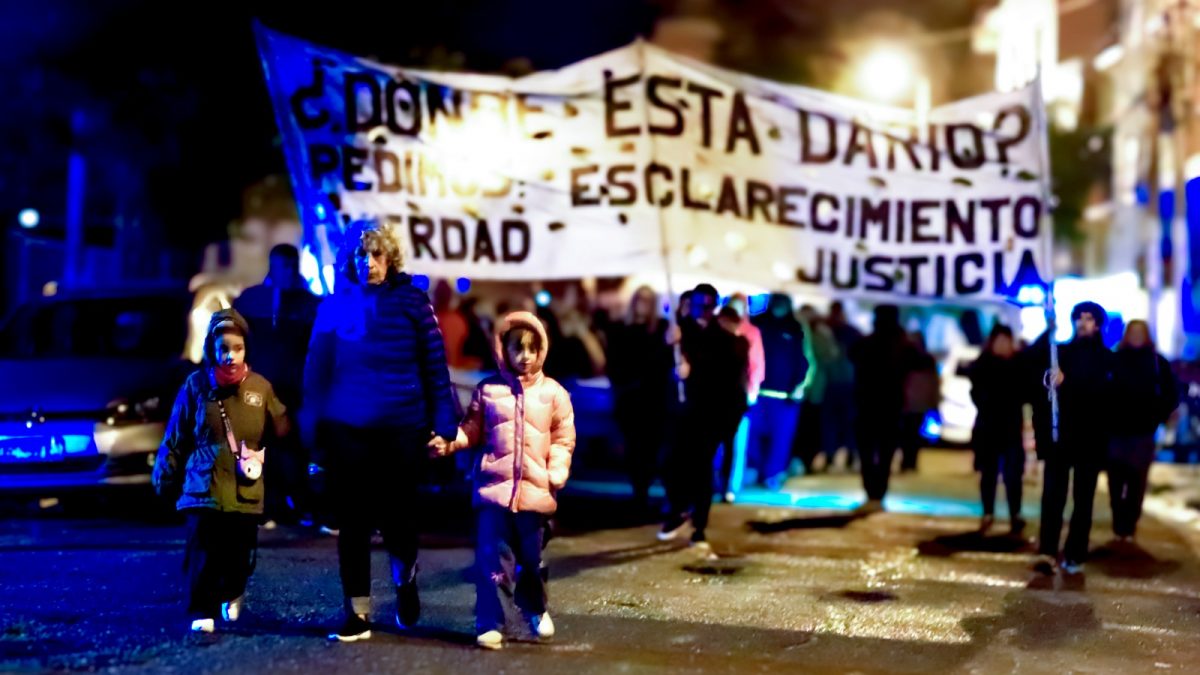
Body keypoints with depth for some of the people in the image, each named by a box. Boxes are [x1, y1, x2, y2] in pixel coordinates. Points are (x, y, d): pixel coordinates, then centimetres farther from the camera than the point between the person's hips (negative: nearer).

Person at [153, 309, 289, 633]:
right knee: (202, 554, -8)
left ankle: (232, 595, 37)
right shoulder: (196, 385, -1)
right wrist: (165, 480, 10)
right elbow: (175, 439, 7)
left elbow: (280, 434, 14)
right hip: (203, 488, -1)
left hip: (246, 493, 1)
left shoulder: (261, 388, 0)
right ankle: (202, 612, 4)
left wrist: (264, 455, 1)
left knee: (239, 554, 9)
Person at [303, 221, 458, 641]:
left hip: (402, 428, -1)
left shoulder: (412, 301, -1)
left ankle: (405, 583, 37)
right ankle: (357, 613, 12)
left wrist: (443, 425, -7)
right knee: (353, 521, 3)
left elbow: (435, 366, -1)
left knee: (398, 516, 7)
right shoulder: (337, 304, 3)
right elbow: (316, 368, 5)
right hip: (347, 429, 1)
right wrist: (315, 426, -1)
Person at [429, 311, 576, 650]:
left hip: (535, 490, 1)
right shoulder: (488, 390, 3)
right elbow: (472, 429, 7)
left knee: (531, 559, 13)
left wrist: (558, 470, -6)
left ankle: (535, 610, 37)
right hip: (494, 485, -1)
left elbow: (563, 438, 7)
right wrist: (449, 442, -10)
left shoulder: (553, 393, 4)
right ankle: (490, 624, 5)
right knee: (490, 558, -4)